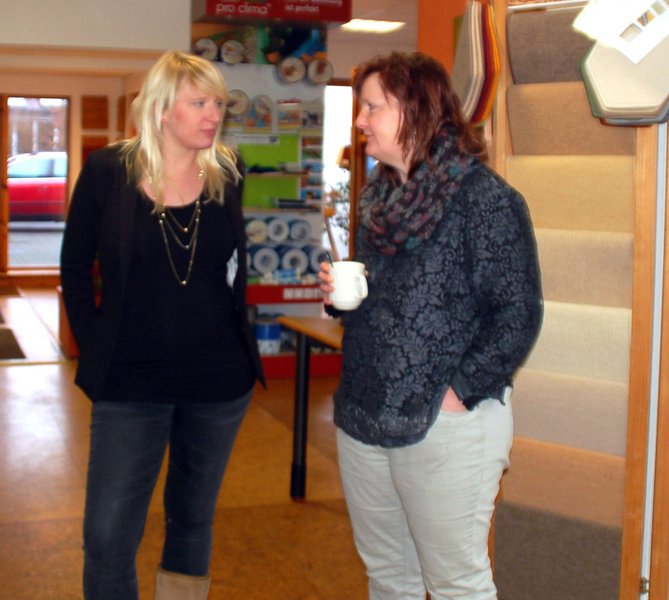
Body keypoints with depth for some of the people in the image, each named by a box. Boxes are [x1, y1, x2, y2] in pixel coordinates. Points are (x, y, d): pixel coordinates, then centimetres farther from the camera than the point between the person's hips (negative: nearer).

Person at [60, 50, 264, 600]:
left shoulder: (227, 173, 0)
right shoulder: (107, 171, -7)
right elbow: (76, 267, 2)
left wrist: (237, 346, 8)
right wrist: (93, 346, -1)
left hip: (220, 380, 2)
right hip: (130, 383, -2)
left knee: (193, 519, 16)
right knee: (108, 534, -2)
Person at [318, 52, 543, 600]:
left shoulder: (485, 198, -12)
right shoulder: (377, 195, 12)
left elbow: (518, 314, -14)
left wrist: (460, 392, -17)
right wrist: (337, 295, 2)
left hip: (445, 425, -7)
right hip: (362, 417, 8)